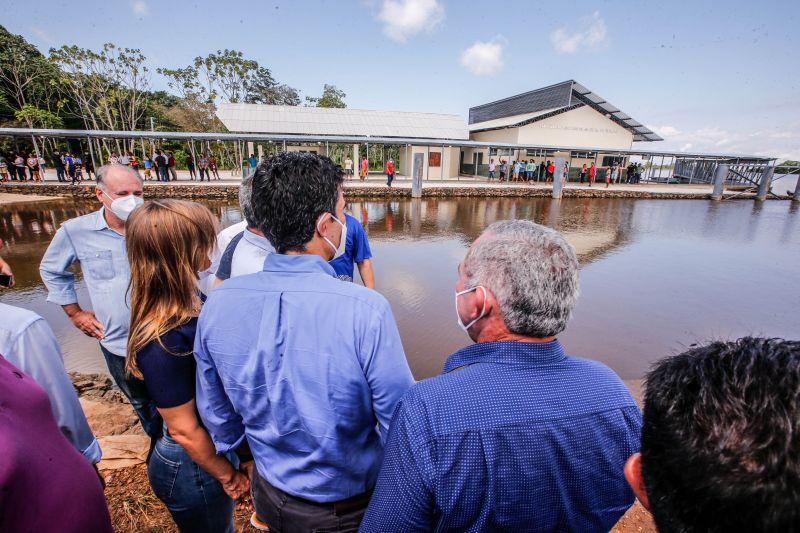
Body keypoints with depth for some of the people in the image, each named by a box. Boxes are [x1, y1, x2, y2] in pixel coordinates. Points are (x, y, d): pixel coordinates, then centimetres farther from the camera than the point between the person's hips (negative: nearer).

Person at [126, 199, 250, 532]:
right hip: (192, 467, -7)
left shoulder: (188, 305, -9)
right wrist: (228, 476, -10)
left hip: (216, 442, 7)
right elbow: (184, 431, -23)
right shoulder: (165, 341, -33)